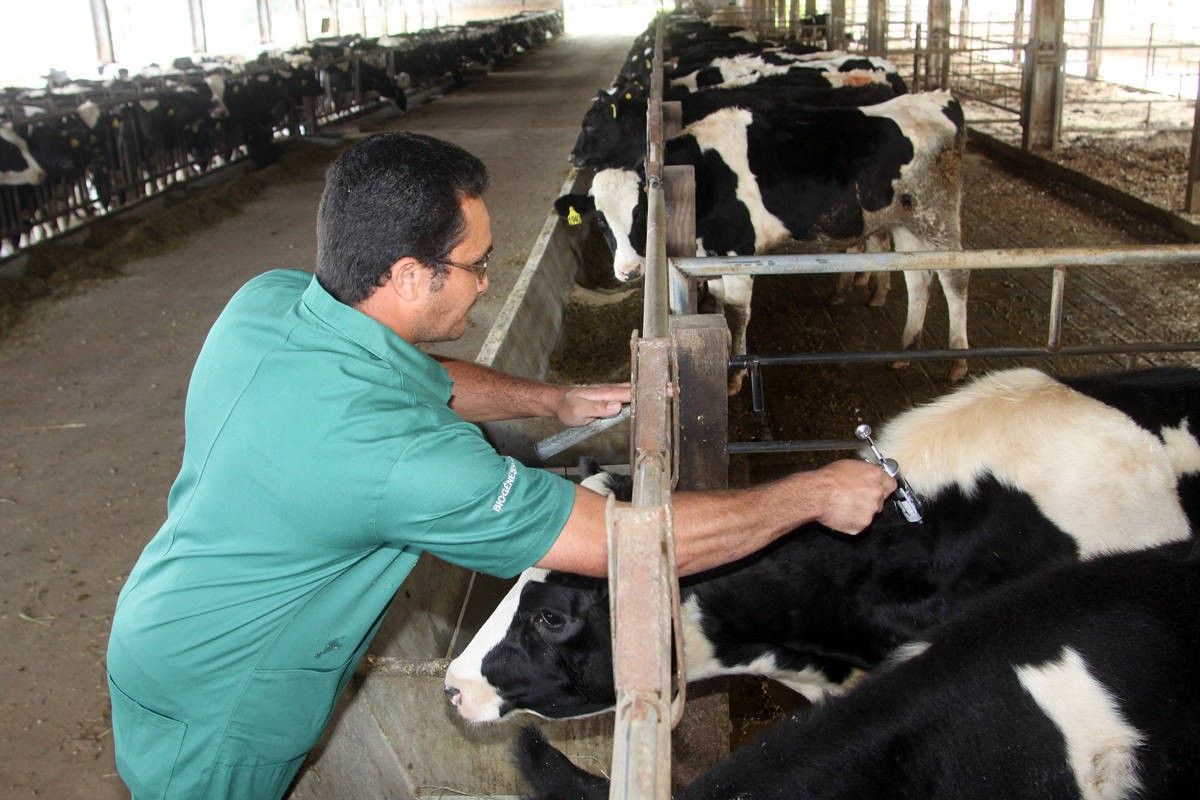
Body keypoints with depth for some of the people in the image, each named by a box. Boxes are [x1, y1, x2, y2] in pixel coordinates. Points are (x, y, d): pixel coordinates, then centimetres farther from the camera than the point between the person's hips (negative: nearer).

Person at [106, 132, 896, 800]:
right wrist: (814, 494, -21)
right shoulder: (392, 452, -39)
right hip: (207, 722, -7)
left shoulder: (268, 300, -13)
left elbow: (417, 381, 8)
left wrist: (554, 399, -3)